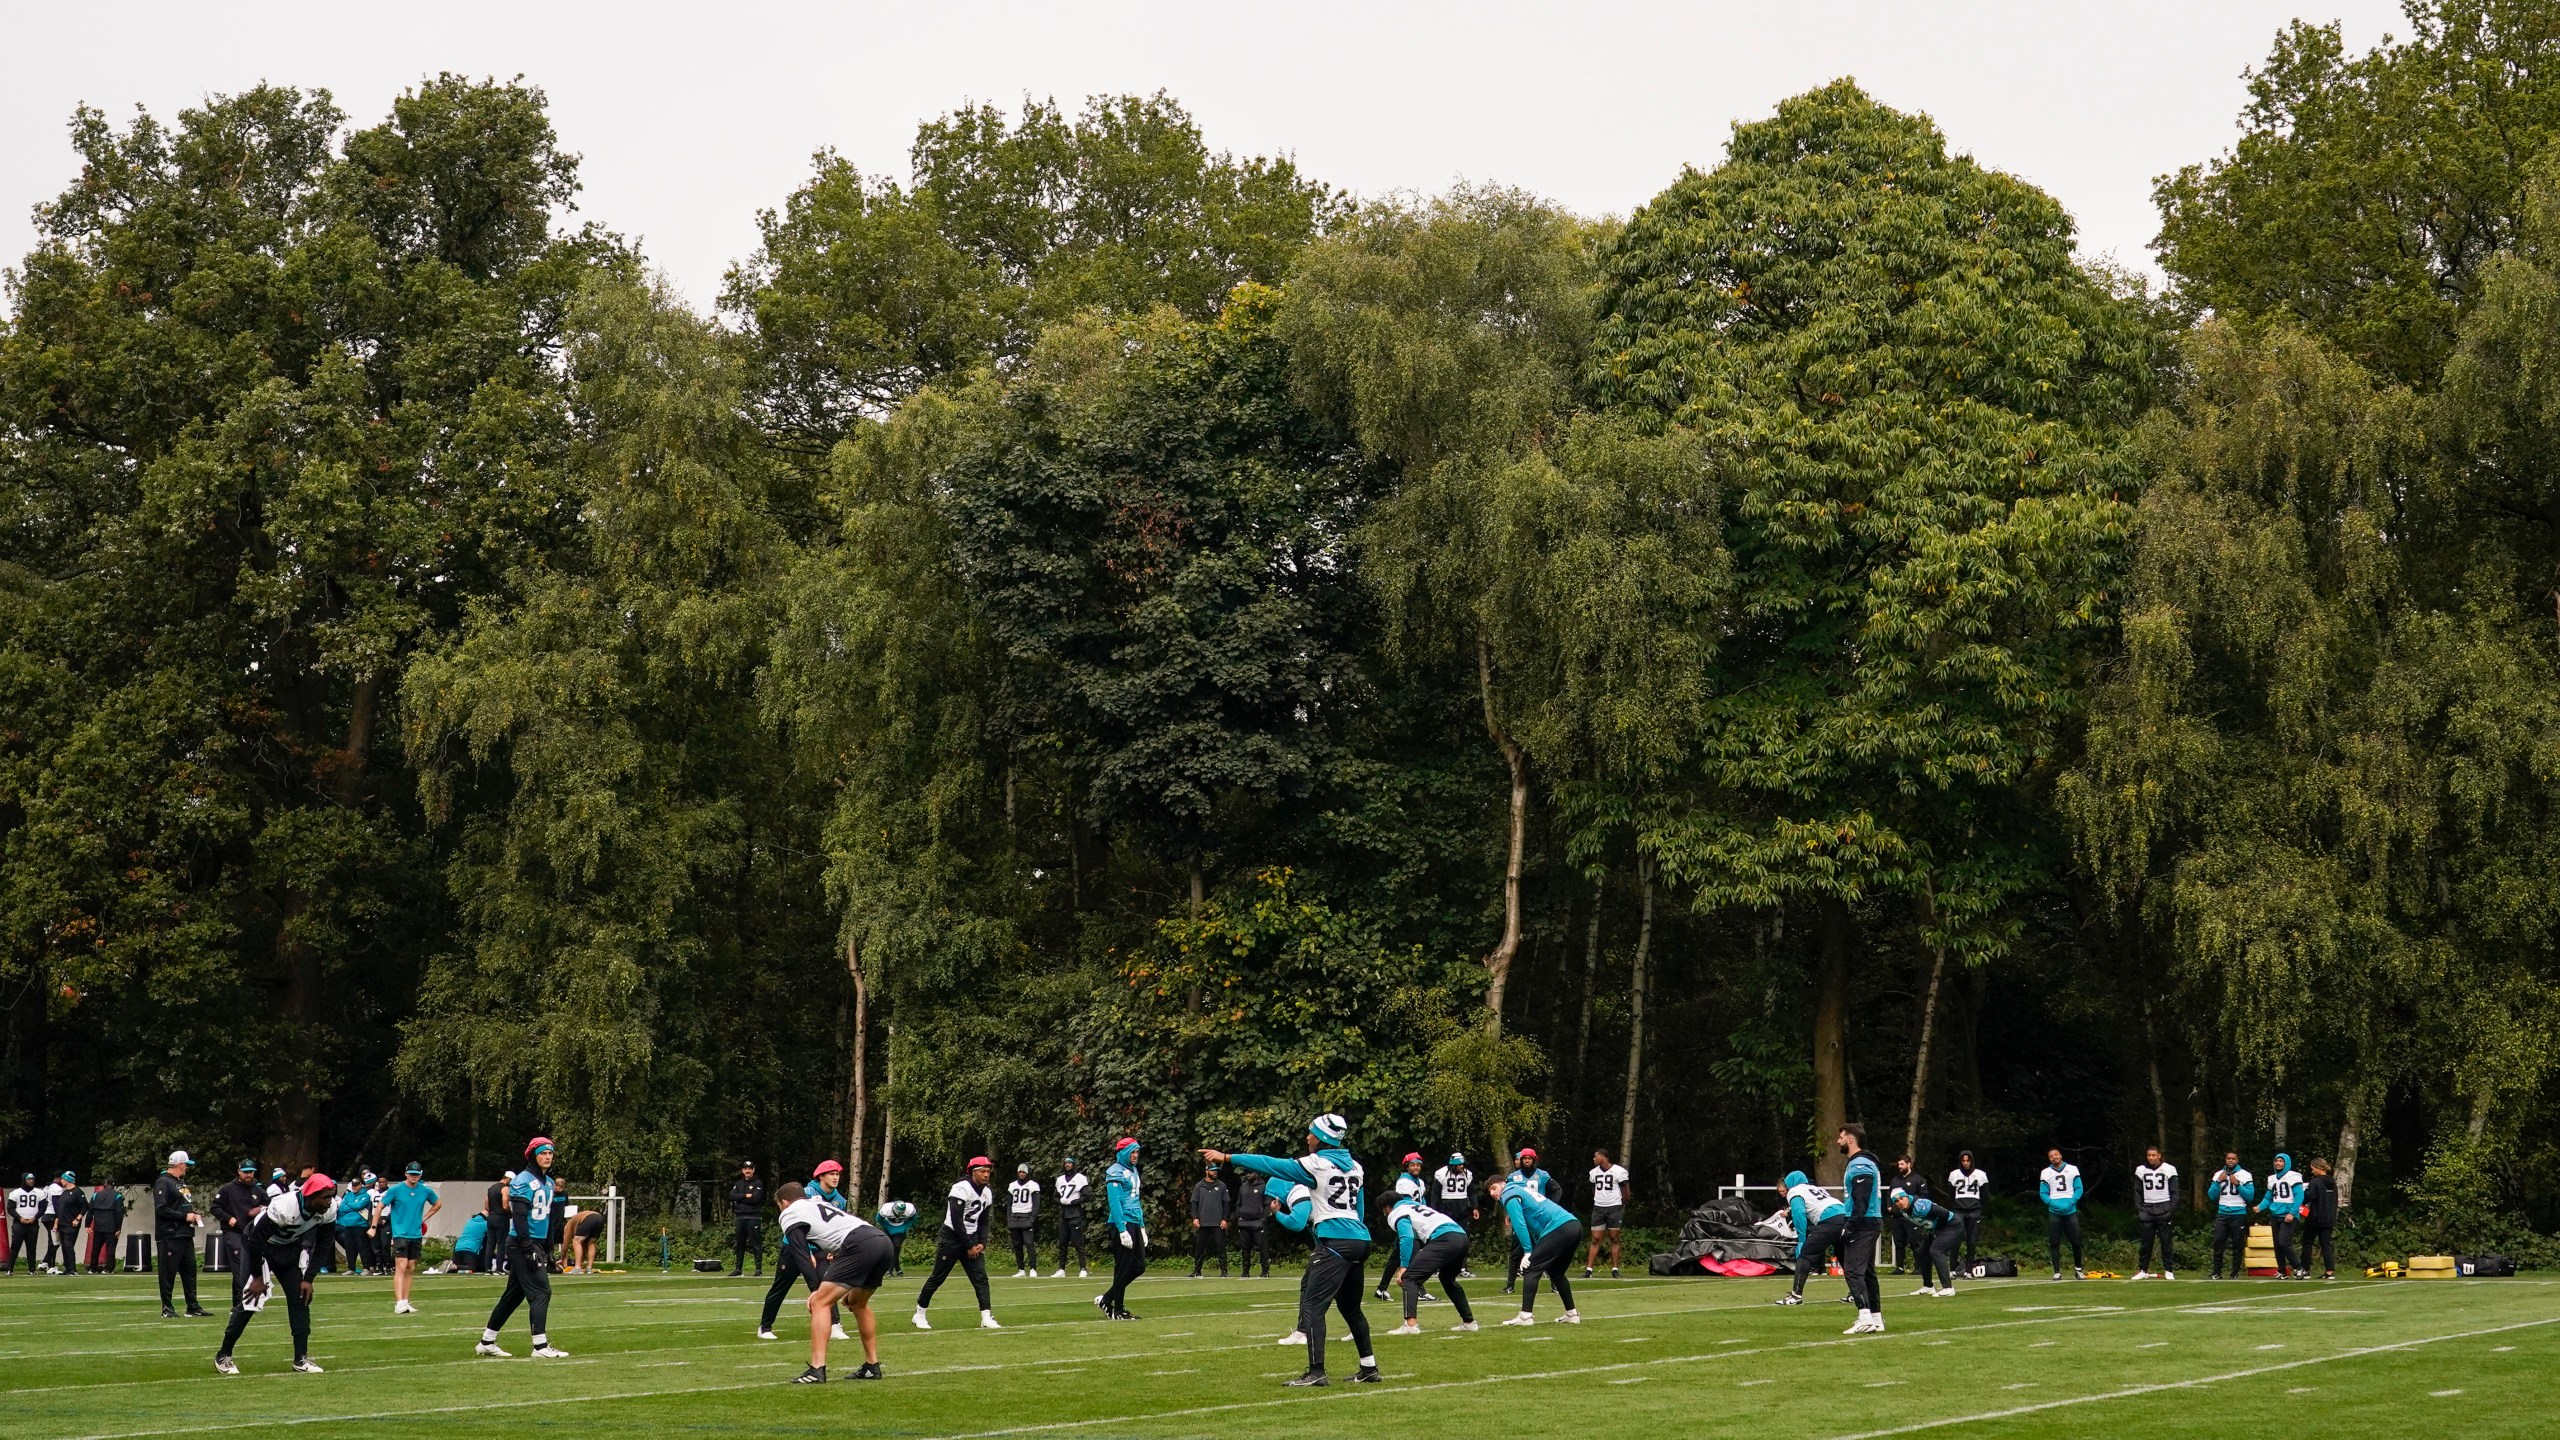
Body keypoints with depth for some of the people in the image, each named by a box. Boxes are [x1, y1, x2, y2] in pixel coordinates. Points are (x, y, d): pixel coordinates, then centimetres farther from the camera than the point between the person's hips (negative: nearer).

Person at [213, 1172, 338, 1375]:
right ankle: (223, 1356, 1)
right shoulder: (284, 1208, -38)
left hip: (290, 1248, 6)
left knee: (300, 1298, -2)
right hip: (261, 1246, -6)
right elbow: (256, 1240, -27)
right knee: (250, 1300, -11)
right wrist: (258, 1276, -18)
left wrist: (308, 1278, -8)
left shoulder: (328, 1210, -19)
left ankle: (301, 1358, 4)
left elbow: (321, 1245, -4)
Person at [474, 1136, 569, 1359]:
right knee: (541, 1292, -12)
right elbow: (519, 1216, -18)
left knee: (514, 1295, 12)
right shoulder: (523, 1180, -11)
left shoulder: (549, 1183, 16)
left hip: (537, 1245, 9)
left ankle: (487, 1342, 20)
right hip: (522, 1244, -9)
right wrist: (528, 1248, -22)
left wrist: (548, 1249, 20)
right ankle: (540, 1346, -12)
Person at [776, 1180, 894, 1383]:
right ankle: (872, 1366, 29)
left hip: (859, 1245, -8)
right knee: (858, 1303, 28)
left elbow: (802, 1255, -1)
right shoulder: (820, 1204, 35)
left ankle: (817, 1370, -15)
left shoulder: (790, 1214, 12)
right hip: (885, 1243, 8)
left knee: (820, 1303, -5)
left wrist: (815, 1289, -6)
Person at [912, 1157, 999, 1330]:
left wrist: (982, 1243, -1)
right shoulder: (961, 1189, -18)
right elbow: (956, 1221, -20)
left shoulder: (987, 1194, 6)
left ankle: (986, 1318, -7)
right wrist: (969, 1246, -17)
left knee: (981, 1277, -4)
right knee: (937, 1278, 1)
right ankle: (919, 1314, 14)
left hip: (971, 1238, 7)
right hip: (952, 1237, -7)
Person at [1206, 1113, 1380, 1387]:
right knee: (1350, 1307, 21)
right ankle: (1369, 1369, 23)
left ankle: (1316, 1372, -17)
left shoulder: (1317, 1164, -6)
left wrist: (1226, 1157, -2)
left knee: (1312, 1305, -8)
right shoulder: (1354, 1166, 15)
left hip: (1336, 1241, -8)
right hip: (1360, 1241, 8)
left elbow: (1271, 1165, -6)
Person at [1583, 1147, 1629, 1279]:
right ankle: (1588, 1269, -4)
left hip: (1614, 1208, -4)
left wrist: (1623, 1206, 7)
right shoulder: (1594, 1172, 6)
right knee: (1595, 1239, -1)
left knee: (1614, 1238, 1)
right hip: (1598, 1208, 4)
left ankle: (1614, 1269, 5)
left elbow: (1625, 1191, 0)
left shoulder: (1619, 1171, -9)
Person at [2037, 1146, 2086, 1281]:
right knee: (2054, 1243, -2)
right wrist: (2054, 1204, -13)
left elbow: (2079, 1189, 3)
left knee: (2076, 1241, 1)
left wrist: (2070, 1203, -12)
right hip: (2054, 1212, 0)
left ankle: (2078, 1269, 19)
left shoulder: (2072, 1169, 5)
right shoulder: (2045, 1173, 5)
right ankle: (2057, 1272, 3)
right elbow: (2043, 1194, 4)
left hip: (2071, 1210, 0)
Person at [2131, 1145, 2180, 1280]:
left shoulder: (2169, 1170, -1)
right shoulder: (2141, 1170, 6)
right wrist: (2138, 1210, 1)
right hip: (2147, 1209, 2)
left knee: (2166, 1242, -1)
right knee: (2146, 1242, 3)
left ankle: (2169, 1271, 5)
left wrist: (2172, 1210, -8)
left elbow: (2174, 1192, 0)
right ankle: (2143, 1270, 8)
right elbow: (2137, 1192, 10)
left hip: (2164, 1209, -2)